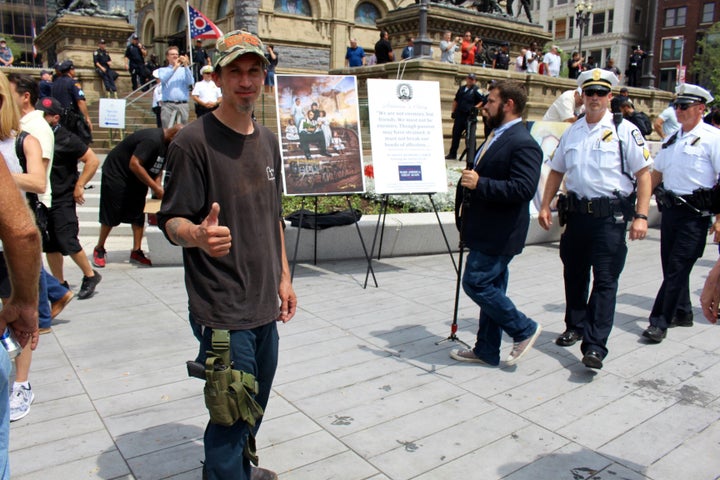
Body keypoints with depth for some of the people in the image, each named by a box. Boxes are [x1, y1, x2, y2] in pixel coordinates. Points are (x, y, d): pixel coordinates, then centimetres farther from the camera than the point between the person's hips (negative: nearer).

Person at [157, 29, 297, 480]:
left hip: (265, 306, 7)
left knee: (254, 408, 20)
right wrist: (198, 235, -35)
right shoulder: (194, 141, -11)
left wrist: (284, 278, 14)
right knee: (231, 415, 1)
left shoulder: (268, 141, 10)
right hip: (222, 310, -7)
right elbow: (172, 221, -13)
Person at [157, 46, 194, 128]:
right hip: (168, 105, -1)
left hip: (183, 105, 1)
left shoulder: (184, 70, 17)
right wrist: (175, 67, -7)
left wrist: (186, 66, -7)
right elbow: (163, 79, -6)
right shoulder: (162, 70, 16)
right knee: (167, 130, -9)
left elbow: (190, 82, -1)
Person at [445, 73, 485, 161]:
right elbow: (456, 100, 20)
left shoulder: (476, 90, -4)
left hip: (469, 116, -5)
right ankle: (452, 154, 14)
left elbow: (483, 100, -10)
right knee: (456, 134, 6)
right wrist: (453, 111, 15)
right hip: (459, 115, 5)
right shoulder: (462, 88, 13)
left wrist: (475, 107, -18)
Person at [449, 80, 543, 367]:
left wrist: (480, 184, -26)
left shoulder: (523, 144, -16)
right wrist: (470, 183, 12)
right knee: (490, 288, 14)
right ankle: (486, 351, 25)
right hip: (487, 232, 10)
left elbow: (524, 189, -26)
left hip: (498, 235, -10)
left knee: (476, 283, -8)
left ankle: (524, 330, 11)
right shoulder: (496, 137, 16)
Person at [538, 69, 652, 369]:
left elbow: (644, 173, -5)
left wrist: (641, 216, -13)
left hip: (611, 216, -5)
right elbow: (556, 171, 19)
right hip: (577, 212, 5)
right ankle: (575, 326, 34)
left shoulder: (625, 131, -2)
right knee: (574, 275, 15)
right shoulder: (571, 132, 12)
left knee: (605, 281, -4)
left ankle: (595, 346, -1)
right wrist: (545, 206, 10)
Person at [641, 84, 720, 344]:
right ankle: (682, 313, 30)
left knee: (677, 269, -6)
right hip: (670, 208, 7)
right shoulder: (672, 139, 14)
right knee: (671, 265, 13)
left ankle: (660, 322, -1)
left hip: (695, 213, -7)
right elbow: (656, 173, 22)